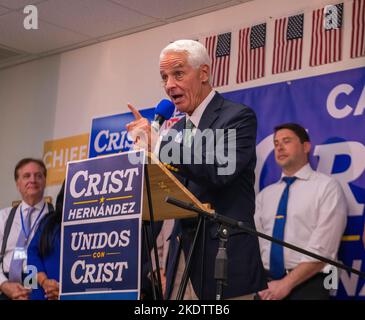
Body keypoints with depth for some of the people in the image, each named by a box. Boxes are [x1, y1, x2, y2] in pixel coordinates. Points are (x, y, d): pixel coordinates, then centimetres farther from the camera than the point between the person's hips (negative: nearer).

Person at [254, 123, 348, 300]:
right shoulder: (265, 195, 17)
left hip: (307, 285, -4)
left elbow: (322, 250, -8)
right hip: (266, 284, 4)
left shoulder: (327, 186, 1)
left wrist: (286, 284, -13)